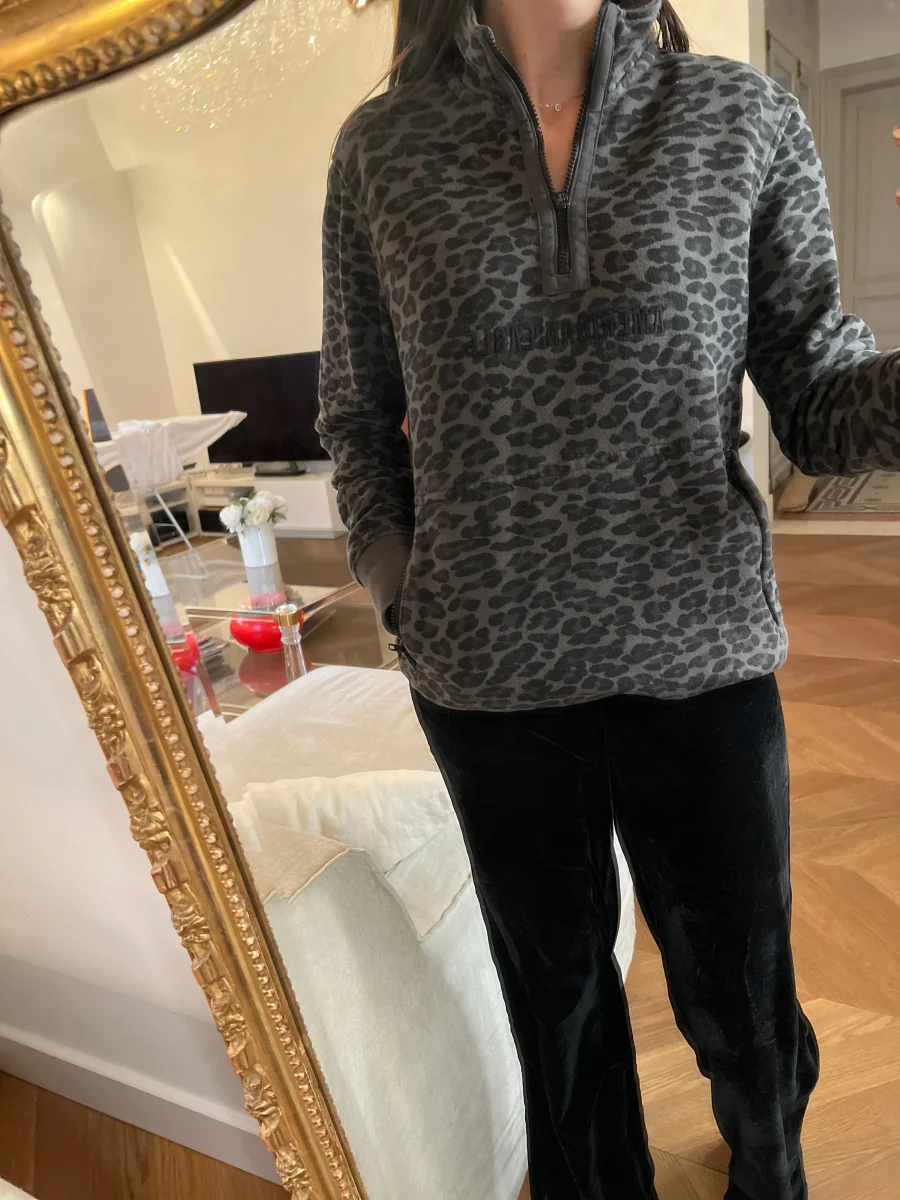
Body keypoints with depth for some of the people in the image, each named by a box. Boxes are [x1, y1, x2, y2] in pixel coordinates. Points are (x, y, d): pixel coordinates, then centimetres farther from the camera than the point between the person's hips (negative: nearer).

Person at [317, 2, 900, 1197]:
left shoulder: (747, 118, 1)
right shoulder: (381, 148, 2)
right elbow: (358, 415, 8)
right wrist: (397, 581, -3)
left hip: (702, 655, 1)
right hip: (488, 673, 1)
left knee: (739, 986, 18)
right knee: (558, 982, 21)